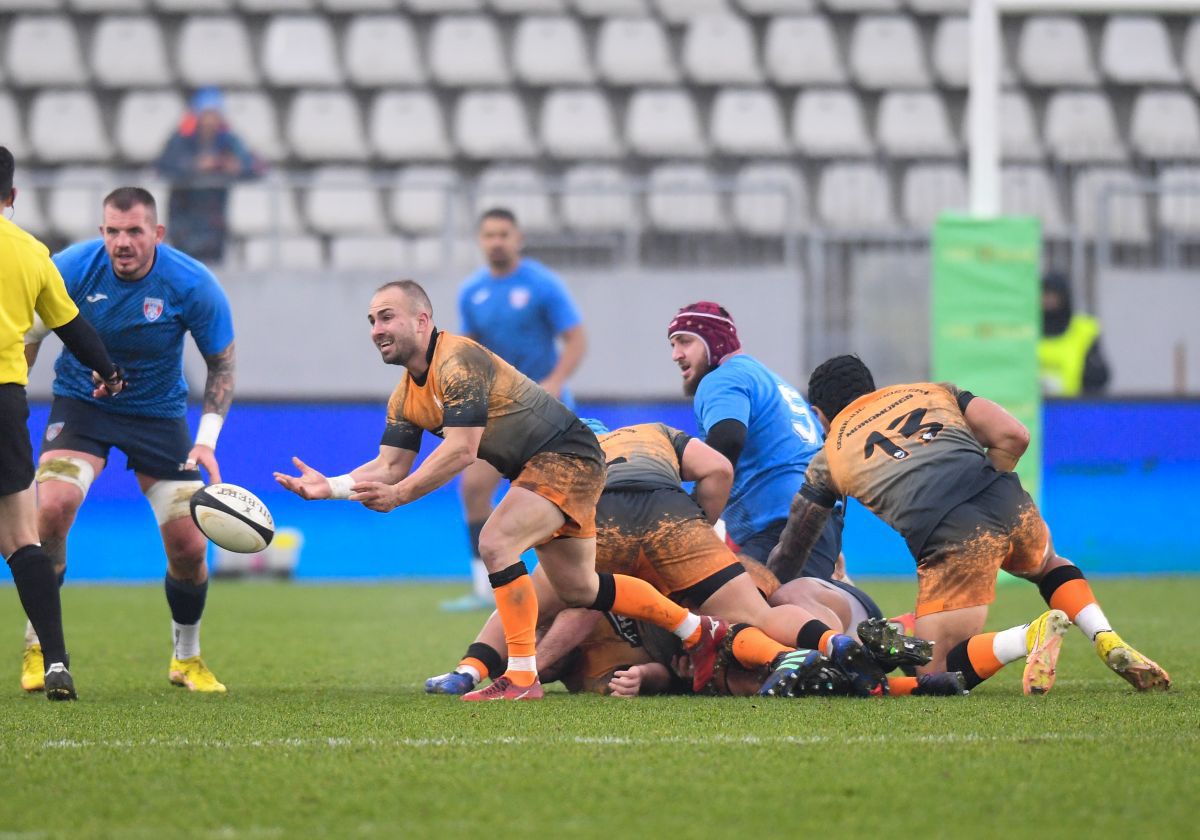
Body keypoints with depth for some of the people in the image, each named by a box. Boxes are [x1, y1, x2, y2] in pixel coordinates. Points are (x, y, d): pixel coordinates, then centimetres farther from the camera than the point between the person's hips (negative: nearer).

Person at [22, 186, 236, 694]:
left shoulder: (193, 285, -19)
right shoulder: (71, 268, -19)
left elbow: (221, 364, -5)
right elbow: (27, 340, -4)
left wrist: (207, 438, -16)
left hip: (158, 411, 1)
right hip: (81, 400, -1)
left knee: (189, 547, -5)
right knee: (51, 508, -26)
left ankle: (187, 657, 23)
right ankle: (38, 647, -10)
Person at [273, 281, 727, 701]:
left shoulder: (459, 361, -23)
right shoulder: (405, 398, 6)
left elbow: (461, 449, -29)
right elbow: (390, 464, 5)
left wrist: (399, 494, -31)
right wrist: (329, 486, -10)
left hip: (566, 456, -10)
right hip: (536, 469, 10)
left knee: (496, 542, -27)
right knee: (577, 589, 16)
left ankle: (521, 677, -22)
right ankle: (700, 630, 32)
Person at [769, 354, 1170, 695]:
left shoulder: (827, 460, 24)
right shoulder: (933, 392, 30)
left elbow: (787, 557, 28)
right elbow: (1014, 435, 16)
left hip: (948, 536, -5)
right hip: (1009, 501, 5)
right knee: (1048, 566, 39)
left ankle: (1029, 637, -23)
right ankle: (1110, 643, 12)